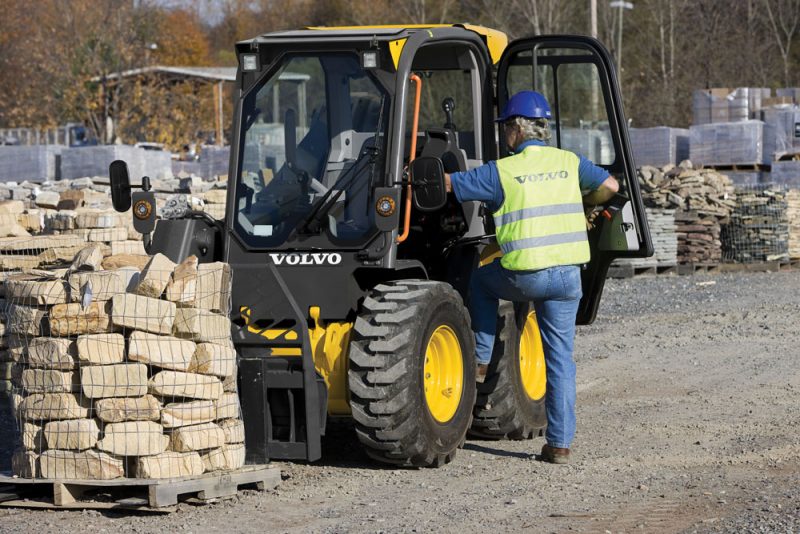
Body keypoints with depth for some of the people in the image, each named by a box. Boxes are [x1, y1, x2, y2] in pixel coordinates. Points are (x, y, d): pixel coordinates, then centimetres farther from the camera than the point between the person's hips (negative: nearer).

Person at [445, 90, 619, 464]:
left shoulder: (502, 171, -3)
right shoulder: (569, 163, 8)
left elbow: (448, 183, 3)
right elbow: (610, 186, 16)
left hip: (525, 275, -3)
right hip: (567, 275, 3)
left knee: (481, 280, 30)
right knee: (560, 357, 8)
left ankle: (480, 361, 26)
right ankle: (560, 443, 7)